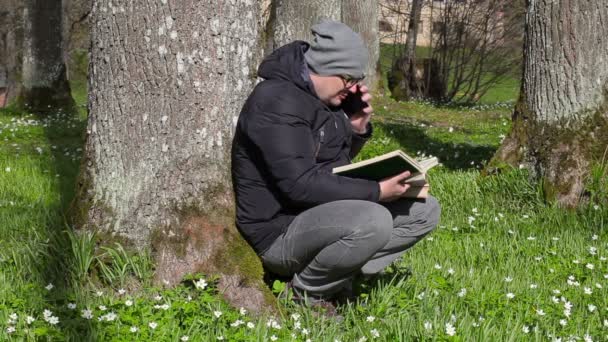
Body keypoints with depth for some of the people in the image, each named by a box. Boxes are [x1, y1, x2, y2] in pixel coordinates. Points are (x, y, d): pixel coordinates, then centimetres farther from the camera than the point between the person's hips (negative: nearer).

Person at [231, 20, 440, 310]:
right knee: (373, 222, -35)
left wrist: (356, 130, -1)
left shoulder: (321, 99, 9)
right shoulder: (276, 101, -20)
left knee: (424, 210, 6)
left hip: (324, 215, 10)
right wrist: (377, 192, -24)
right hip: (281, 229, -10)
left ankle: (339, 273, -2)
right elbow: (300, 184, -27)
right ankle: (305, 292, -10)